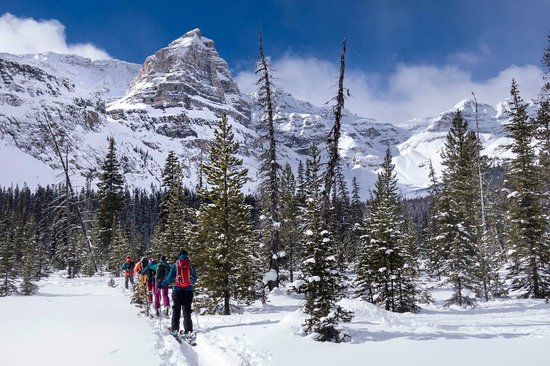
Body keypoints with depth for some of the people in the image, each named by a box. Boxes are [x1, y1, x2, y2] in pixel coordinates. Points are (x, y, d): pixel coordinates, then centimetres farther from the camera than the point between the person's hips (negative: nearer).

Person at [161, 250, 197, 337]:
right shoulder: (191, 266, 3)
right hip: (188, 291, 1)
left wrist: (162, 285, 11)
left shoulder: (175, 265, -3)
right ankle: (188, 330, -2)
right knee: (187, 311, 5)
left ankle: (175, 329, 10)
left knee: (176, 310, 11)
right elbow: (194, 279, 11)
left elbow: (169, 278, -3)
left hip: (177, 290, -1)